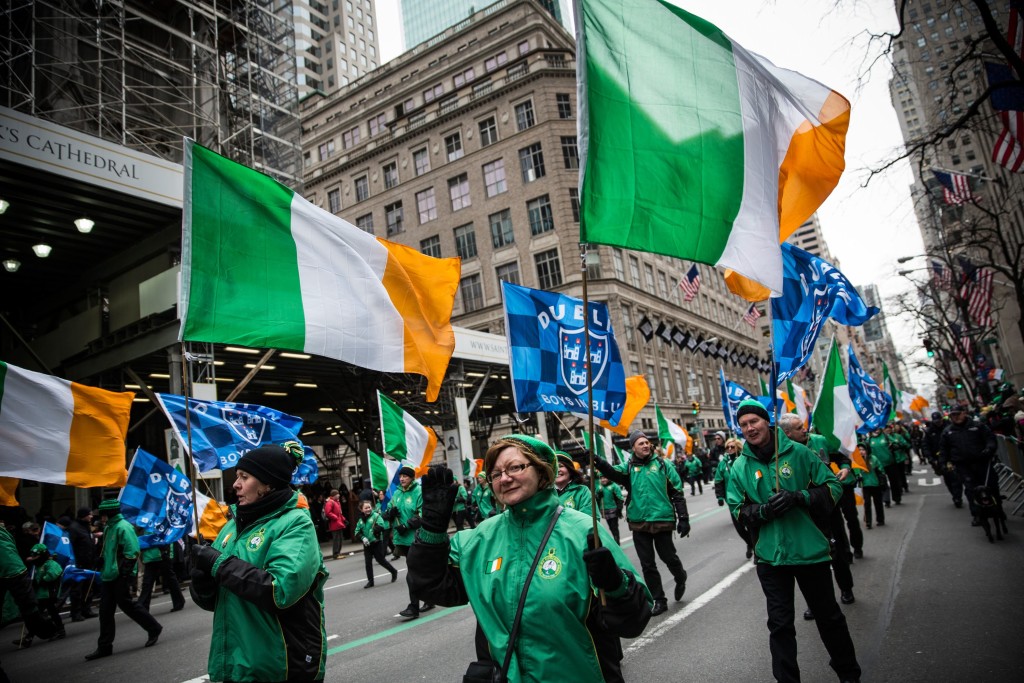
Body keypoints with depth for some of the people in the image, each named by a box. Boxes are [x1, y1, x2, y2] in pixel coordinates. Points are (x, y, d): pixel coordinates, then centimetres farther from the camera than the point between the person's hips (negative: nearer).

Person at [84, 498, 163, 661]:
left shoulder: (123, 527, -15)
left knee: (125, 603, -3)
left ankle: (153, 628, 11)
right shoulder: (109, 528, 15)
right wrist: (103, 571, 22)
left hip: (120, 577, -9)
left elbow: (132, 552, -22)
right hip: (108, 576, 9)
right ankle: (104, 646, 17)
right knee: (105, 610, 9)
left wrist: (125, 573, -24)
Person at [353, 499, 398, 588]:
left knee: (381, 560, 3)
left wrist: (376, 529, -40)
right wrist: (363, 538, -12)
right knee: (368, 563, 7)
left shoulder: (376, 515, -10)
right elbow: (357, 532, 6)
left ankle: (394, 572, 24)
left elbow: (381, 525, -22)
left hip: (377, 542, -5)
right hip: (367, 544, 5)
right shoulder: (361, 520, 7)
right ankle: (370, 581, 19)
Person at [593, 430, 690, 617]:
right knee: (647, 564, 9)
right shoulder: (628, 466, 2)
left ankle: (681, 580, 44)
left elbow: (677, 492, 0)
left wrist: (683, 518, -4)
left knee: (669, 557, 11)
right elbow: (613, 472, -20)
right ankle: (659, 600, 25)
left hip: (662, 519, -2)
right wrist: (597, 462, -39)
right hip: (639, 523, 2)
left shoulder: (662, 464, -1)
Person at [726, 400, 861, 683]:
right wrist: (764, 511, -19)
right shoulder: (739, 467, -2)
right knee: (780, 623, 9)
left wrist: (799, 498, -20)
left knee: (829, 616, 19)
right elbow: (737, 509, 2)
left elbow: (833, 486, -4)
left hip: (810, 548, 0)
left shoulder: (798, 452, -6)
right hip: (770, 554, 0)